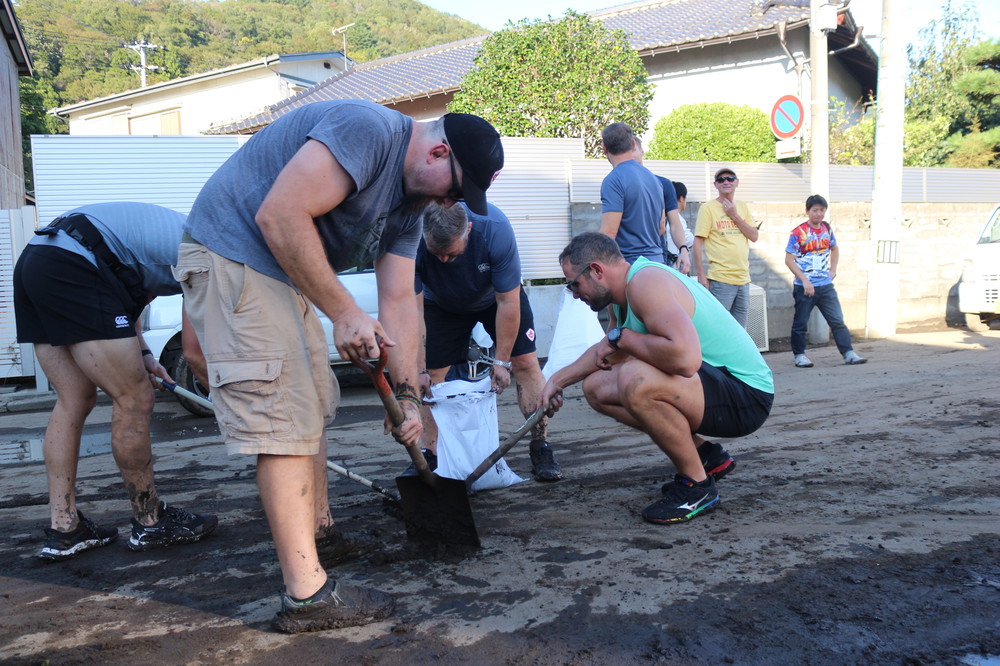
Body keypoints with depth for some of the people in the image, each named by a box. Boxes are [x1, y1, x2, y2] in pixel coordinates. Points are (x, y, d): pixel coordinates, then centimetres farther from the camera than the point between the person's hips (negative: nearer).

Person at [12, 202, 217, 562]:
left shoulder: (174, 235, 26)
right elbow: (194, 350, -3)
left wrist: (141, 355, 20)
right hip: (73, 266, -10)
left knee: (74, 400, 14)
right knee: (133, 401, -1)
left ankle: (63, 529, 18)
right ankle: (151, 523, 12)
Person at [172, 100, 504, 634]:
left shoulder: (411, 200, 10)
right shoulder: (368, 130, -20)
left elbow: (398, 300, 9)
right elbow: (279, 214, -28)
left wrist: (407, 395, 5)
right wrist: (344, 313, -23)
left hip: (285, 273, 11)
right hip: (233, 256, -10)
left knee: (315, 405, 19)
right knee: (286, 419, -13)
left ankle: (320, 530, 36)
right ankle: (307, 594, -8)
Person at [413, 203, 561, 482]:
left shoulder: (495, 228, -38)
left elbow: (507, 303, -29)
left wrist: (502, 361, -24)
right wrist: (418, 370, -30)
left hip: (497, 294, -1)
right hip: (442, 304, 1)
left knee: (526, 363, -10)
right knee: (432, 376, -6)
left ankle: (541, 449, 0)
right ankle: (429, 456, 5)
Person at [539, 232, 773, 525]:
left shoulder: (645, 282, -22)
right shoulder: (622, 294, 9)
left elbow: (685, 357, -38)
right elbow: (608, 350, 29)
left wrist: (622, 337, -22)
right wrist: (558, 380, 30)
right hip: (709, 382, 10)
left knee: (635, 380, -35)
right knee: (596, 387, 10)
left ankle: (697, 486, -11)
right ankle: (705, 454, 14)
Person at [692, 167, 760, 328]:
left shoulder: (742, 208, 13)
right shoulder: (708, 208, -4)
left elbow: (754, 236, 6)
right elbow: (698, 242, -7)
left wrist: (734, 215, -5)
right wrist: (701, 275, -12)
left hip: (743, 279, 6)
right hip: (720, 280, -5)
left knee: (740, 330, 12)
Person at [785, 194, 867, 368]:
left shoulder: (827, 229, 8)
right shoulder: (799, 233, -9)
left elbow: (834, 249, 27)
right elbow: (789, 259, -11)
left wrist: (833, 270, 13)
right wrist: (805, 281, -16)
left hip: (826, 286, 4)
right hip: (805, 287, -4)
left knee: (837, 321, 2)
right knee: (800, 323, 5)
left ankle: (849, 354, 4)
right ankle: (799, 355, 17)